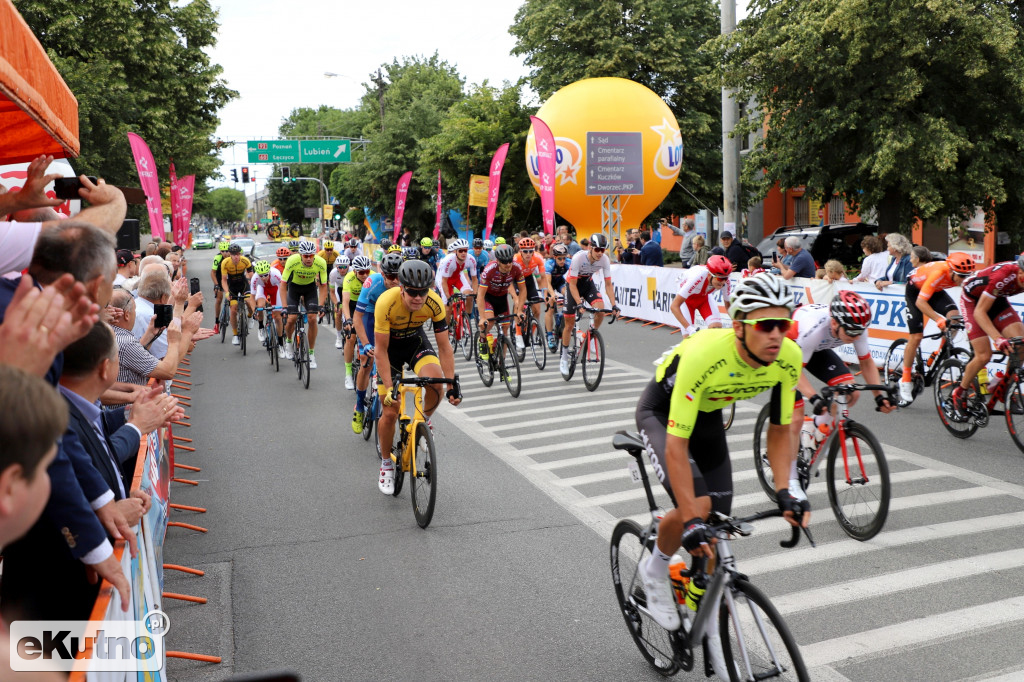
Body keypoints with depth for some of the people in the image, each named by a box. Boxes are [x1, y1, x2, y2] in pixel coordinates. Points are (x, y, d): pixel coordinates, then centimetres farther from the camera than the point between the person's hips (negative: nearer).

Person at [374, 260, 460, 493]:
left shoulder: (435, 304, -27)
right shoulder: (386, 302, -34)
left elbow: (444, 346, -20)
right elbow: (381, 350, -27)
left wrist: (452, 385, -25)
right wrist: (389, 389, -31)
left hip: (416, 341, 2)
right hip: (389, 345, -1)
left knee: (435, 382, -30)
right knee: (390, 412, -5)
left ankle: (424, 422, 2)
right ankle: (386, 464, 18)